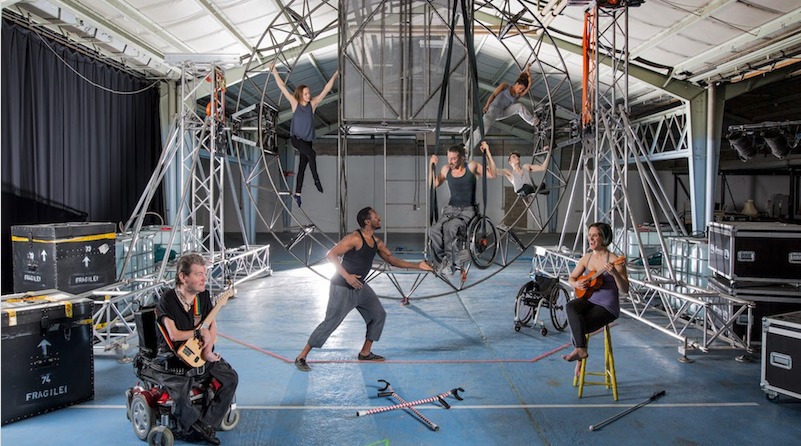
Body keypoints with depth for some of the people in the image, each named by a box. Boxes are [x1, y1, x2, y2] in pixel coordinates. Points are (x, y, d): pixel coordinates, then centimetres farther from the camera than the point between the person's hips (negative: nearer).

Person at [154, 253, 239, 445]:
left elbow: (212, 326, 0)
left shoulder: (204, 296, 2)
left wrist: (208, 349, -16)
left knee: (231, 378, -11)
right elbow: (174, 335, -19)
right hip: (174, 359, -5)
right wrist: (200, 332, -13)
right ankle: (198, 428, -1)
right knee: (179, 396, -27)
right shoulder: (167, 300, -14)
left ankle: (206, 424, -3)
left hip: (201, 355, 5)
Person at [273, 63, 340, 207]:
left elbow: (326, 89, 1)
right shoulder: (295, 103, -4)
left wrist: (335, 76, -2)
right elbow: (282, 86, -3)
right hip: (295, 138, -3)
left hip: (307, 140, 3)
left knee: (302, 167, 6)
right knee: (311, 154, -29)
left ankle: (297, 193, 13)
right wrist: (274, 71, -3)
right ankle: (316, 180, -17)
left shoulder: (313, 104, 1)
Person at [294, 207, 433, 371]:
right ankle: (301, 357, 4)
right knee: (330, 323, -8)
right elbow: (331, 254, -21)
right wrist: (347, 276, -25)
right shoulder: (355, 238, -19)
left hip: (360, 287, 9)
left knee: (378, 315, 11)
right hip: (342, 288, -9)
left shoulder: (376, 242, 6)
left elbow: (393, 260, 12)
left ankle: (365, 353, 24)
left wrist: (418, 266, 6)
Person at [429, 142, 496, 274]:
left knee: (449, 227, -33)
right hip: (450, 209, 3)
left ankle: (449, 261, -16)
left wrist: (487, 153, -11)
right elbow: (433, 185, 14)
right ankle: (443, 259, -7)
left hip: (467, 210, -3)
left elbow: (492, 174, -5)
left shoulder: (471, 167, -2)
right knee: (433, 231, -26)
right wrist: (432, 166, 4)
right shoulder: (446, 169, 6)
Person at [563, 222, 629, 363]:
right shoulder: (586, 258, 7)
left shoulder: (614, 260, -12)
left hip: (607, 307, -5)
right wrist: (577, 284, -7)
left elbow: (625, 290, -14)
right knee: (570, 307, -27)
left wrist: (614, 273, -32)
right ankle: (581, 350, -24)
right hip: (588, 300, 6)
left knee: (576, 327, -24)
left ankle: (578, 349, 4)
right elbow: (571, 278, 17)